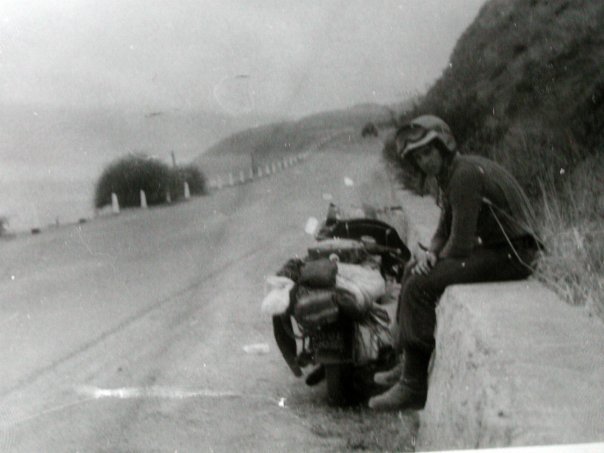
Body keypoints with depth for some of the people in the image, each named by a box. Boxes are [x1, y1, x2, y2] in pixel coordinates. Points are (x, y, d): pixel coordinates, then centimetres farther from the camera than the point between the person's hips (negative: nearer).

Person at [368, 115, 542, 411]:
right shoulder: (449, 174, 12)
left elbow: (461, 243, -22)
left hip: (510, 255, -10)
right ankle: (407, 364, 22)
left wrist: (438, 261, -3)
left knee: (420, 285, -18)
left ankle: (413, 386, -11)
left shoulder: (466, 173, -20)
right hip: (492, 247, 11)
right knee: (413, 271, 16)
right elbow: (445, 230, 18)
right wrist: (430, 252, -4)